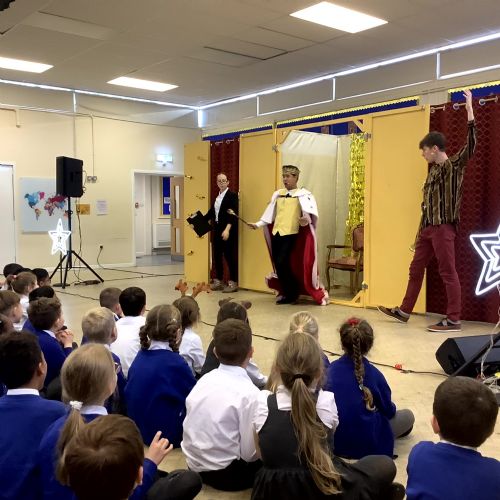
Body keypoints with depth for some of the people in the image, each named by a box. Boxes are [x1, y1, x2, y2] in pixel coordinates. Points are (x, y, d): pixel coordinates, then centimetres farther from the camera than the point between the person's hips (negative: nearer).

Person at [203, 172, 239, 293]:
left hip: (228, 230, -7)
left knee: (230, 256, -3)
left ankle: (233, 283, 5)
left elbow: (233, 214, -17)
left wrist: (227, 229, -26)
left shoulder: (232, 195, -8)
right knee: (216, 256, 10)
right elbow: (211, 212, 17)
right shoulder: (216, 196, 13)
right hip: (217, 230, 7)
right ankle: (218, 281, 21)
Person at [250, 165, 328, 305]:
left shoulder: (303, 194, -1)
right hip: (276, 233, 6)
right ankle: (286, 292, 25)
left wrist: (306, 218, -37)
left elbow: (310, 209, -17)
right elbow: (270, 213, 16)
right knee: (278, 264, 7)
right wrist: (258, 224, 7)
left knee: (282, 263, -12)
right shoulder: (277, 194, 16)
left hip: (291, 234, -6)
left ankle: (291, 294, 7)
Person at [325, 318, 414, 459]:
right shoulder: (374, 374, -21)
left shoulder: (331, 369, -13)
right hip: (366, 444, -1)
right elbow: (388, 411, -7)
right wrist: (391, 408, 18)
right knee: (408, 415, 18)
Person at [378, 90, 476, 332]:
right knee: (416, 269, 14)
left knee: (448, 272, -4)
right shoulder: (433, 169, 16)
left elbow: (470, 143, -21)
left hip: (443, 227, -9)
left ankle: (453, 320, 2)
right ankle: (404, 311, 24)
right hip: (427, 227, 9)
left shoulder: (454, 165, -7)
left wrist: (469, 107, -24)